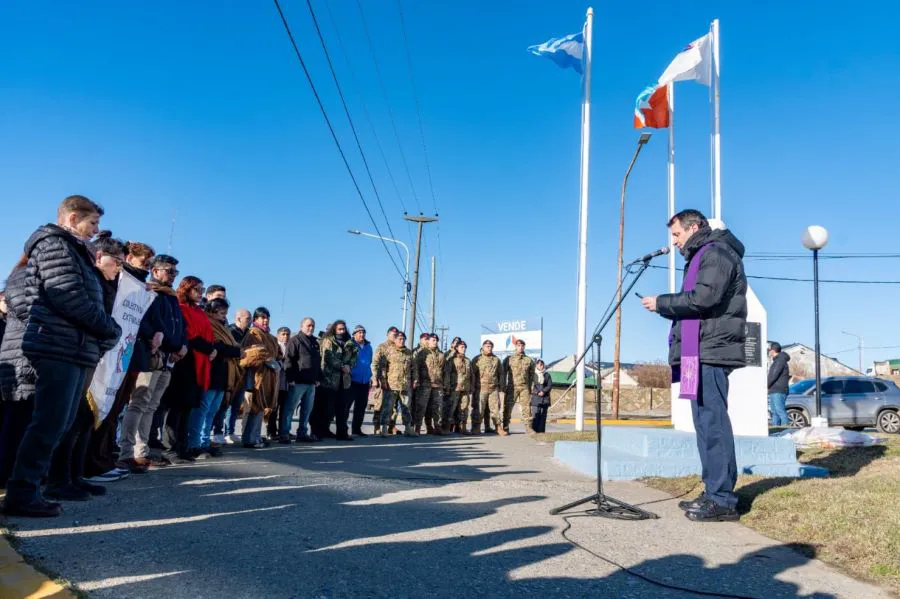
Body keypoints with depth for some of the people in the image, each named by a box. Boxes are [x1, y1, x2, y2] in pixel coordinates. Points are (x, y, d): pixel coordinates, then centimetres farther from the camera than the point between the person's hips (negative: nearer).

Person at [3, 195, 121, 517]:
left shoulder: (72, 251, 25)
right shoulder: (55, 245, -6)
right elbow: (69, 298, -17)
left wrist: (104, 331, 6)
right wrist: (110, 329, -8)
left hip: (72, 350, 10)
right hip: (60, 349, -10)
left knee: (58, 425, 9)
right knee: (49, 424, -9)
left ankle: (26, 489, 14)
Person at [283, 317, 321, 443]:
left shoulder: (315, 342, 19)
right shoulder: (295, 340, -3)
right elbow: (289, 360, -11)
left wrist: (319, 378, 16)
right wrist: (291, 378, -17)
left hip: (311, 382, 7)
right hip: (298, 382, -7)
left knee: (307, 409, 11)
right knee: (290, 408, -4)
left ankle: (302, 433, 19)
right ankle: (284, 434, -1)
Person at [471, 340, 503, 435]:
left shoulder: (496, 359, 15)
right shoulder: (477, 359, 4)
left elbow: (501, 373, 21)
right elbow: (472, 373, 1)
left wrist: (500, 384, 13)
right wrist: (473, 386, -4)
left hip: (494, 388, 3)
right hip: (481, 388, -3)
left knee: (495, 408, 1)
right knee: (479, 409, -2)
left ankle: (499, 427, 5)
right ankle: (476, 428, 4)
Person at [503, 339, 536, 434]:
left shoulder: (529, 360, 12)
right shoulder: (509, 359, 7)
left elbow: (532, 375, 16)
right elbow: (503, 373, 6)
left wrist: (530, 387, 8)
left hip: (524, 387, 2)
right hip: (512, 387, -1)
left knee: (526, 407, -2)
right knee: (507, 407, -3)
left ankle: (528, 428, 2)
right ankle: (505, 428, 2)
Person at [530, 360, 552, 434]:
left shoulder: (547, 375, 13)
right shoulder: (533, 374, 7)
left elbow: (550, 385, 4)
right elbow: (531, 386, -1)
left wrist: (543, 391, -11)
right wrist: (537, 392, -13)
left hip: (545, 398, 2)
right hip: (535, 397, -2)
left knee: (543, 415, 1)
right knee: (535, 415, -9)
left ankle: (541, 430, 4)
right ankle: (534, 430, -8)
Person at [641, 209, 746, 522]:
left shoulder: (717, 252, -5)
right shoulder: (701, 257, 26)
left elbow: (702, 299, -18)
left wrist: (662, 303, -9)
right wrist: (664, 307, 6)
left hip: (710, 353, -11)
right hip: (700, 353, 11)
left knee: (713, 421, -11)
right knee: (705, 422, 10)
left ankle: (723, 500, -8)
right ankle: (713, 493, 16)